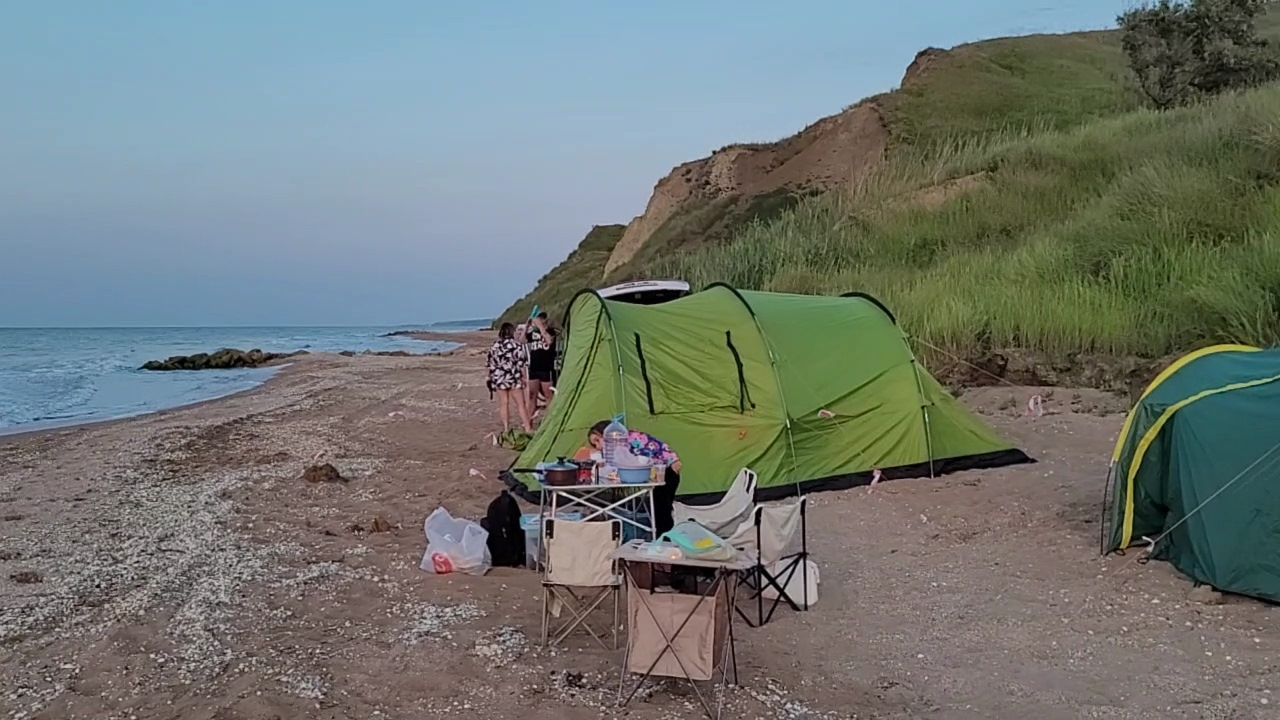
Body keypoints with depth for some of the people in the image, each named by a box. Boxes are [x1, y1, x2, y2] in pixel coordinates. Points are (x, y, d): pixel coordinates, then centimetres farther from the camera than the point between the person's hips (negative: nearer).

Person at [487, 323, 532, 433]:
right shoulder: (517, 345, -7)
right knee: (521, 404, 3)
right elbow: (521, 363, -6)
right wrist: (523, 378, 3)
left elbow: (491, 364, 6)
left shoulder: (494, 346, 2)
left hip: (499, 379, 3)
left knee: (503, 404, 10)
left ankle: (506, 428, 12)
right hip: (514, 378, -3)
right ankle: (528, 428, 1)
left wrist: (491, 378, 16)